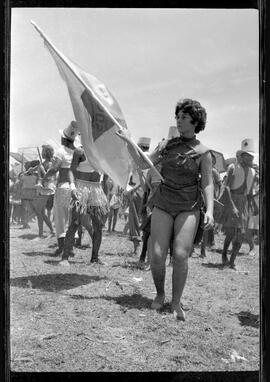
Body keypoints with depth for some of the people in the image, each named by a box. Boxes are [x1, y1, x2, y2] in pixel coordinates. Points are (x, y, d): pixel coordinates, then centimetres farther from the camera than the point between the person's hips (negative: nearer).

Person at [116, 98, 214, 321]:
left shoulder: (202, 152, -3)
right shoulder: (167, 145, 7)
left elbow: (207, 184, -4)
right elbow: (144, 164, 9)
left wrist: (209, 210, -16)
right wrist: (129, 142, 1)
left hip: (189, 208, -2)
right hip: (163, 205, 3)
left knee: (181, 255, -13)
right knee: (157, 255, -5)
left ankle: (176, 302, 6)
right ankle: (160, 295, 21)